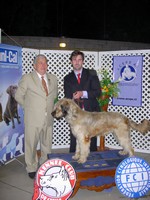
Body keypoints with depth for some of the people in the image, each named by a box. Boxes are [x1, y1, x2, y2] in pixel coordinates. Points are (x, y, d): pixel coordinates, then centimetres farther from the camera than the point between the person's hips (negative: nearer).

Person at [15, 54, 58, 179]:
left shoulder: (53, 79, 8)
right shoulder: (27, 78, -5)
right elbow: (19, 96, 2)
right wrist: (29, 107, 7)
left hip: (48, 118, 4)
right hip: (33, 118, -4)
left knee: (47, 145, 14)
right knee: (31, 144, 5)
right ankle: (32, 168, 23)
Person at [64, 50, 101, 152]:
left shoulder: (91, 74, 6)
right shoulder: (67, 78, 11)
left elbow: (98, 92, -2)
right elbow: (67, 97, 7)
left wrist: (83, 93, -14)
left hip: (91, 112, -1)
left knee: (92, 140, 5)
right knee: (74, 142, -1)